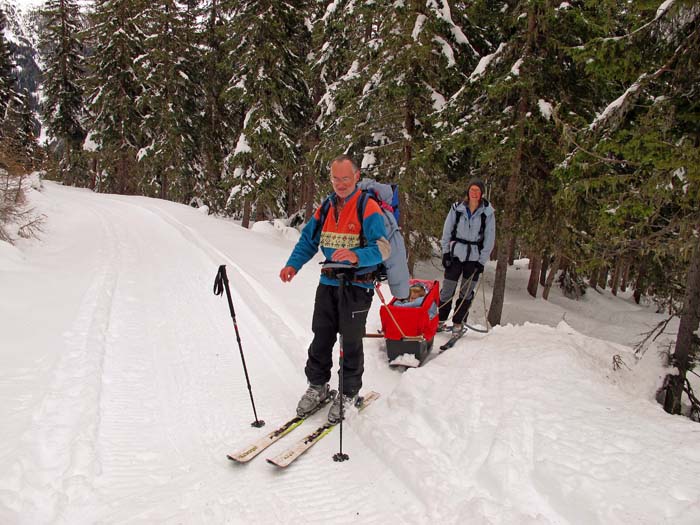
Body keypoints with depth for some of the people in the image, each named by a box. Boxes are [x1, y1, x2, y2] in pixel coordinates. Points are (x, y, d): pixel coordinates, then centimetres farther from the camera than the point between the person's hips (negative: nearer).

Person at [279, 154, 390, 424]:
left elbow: (382, 248, -20)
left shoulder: (369, 208, -11)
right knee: (321, 338, 12)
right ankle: (317, 386, 30)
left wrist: (356, 256, -39)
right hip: (328, 283, 6)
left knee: (351, 343, 6)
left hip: (357, 286, -5)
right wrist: (293, 264, -5)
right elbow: (308, 240, 13)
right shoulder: (325, 208, 9)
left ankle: (348, 394, 23)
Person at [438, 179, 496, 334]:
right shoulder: (457, 208, -3)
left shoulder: (488, 212, -4)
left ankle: (458, 322, 21)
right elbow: (447, 231, 3)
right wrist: (445, 252, -3)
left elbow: (489, 239, -1)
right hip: (456, 253, 0)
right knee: (447, 288, 2)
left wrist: (482, 260, -5)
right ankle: (441, 319, 17)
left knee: (466, 292, 8)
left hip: (474, 257, 0)